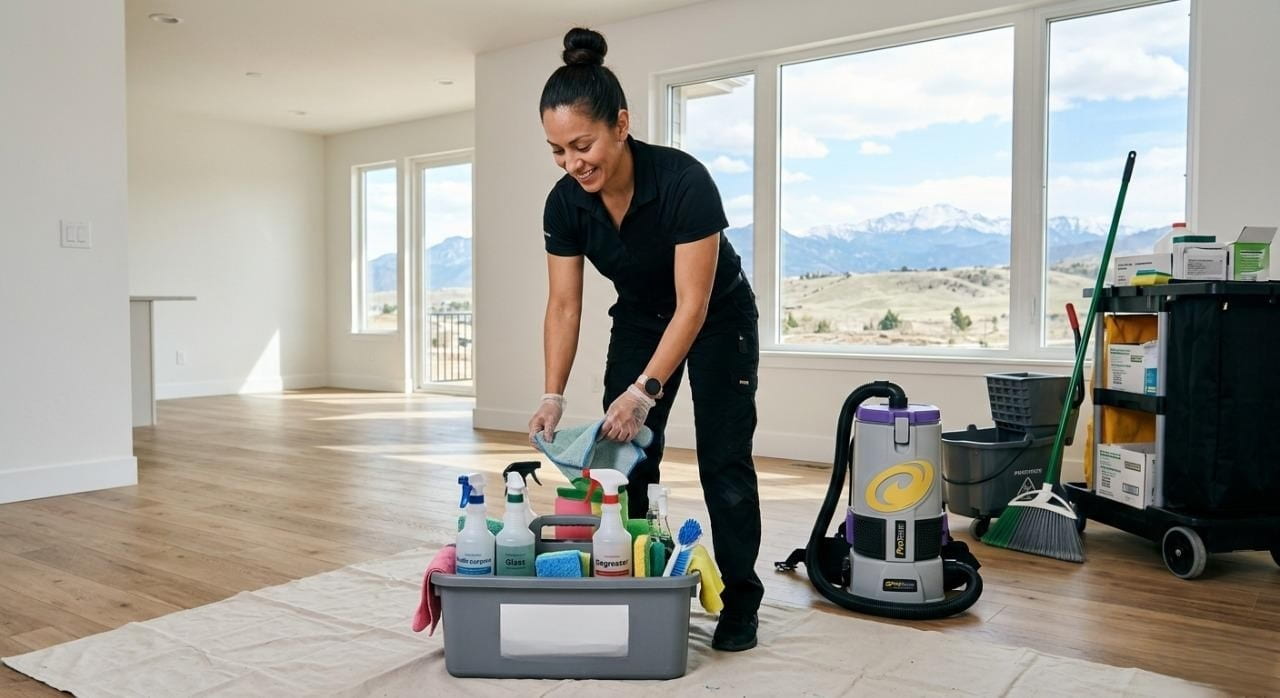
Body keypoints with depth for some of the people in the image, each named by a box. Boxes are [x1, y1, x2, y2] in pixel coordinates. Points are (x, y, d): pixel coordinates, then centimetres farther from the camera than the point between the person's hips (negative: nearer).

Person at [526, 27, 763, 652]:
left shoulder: (684, 181, -35)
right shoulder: (564, 203, -19)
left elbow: (693, 305, -33)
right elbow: (564, 307, -14)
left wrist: (644, 392, -40)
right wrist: (552, 397, -24)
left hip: (719, 321, -4)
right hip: (638, 321, 5)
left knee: (723, 461, -5)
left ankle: (741, 600, 11)